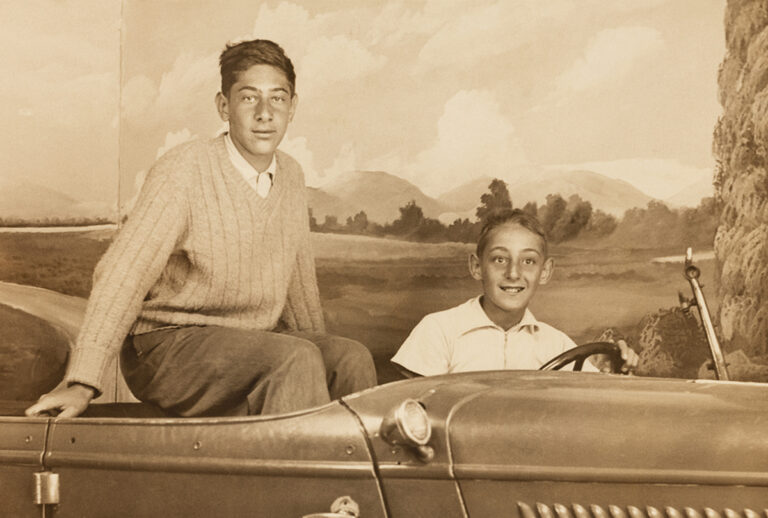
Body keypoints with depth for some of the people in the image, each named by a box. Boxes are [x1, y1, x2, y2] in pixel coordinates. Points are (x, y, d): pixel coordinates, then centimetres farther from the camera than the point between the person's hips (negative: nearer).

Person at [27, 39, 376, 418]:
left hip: (256, 342, 6)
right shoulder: (184, 169, -14)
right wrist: (81, 382, -27)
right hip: (169, 343, -6)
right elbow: (123, 272, -20)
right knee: (295, 358, -30)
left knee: (353, 359, -19)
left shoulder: (291, 177, 6)